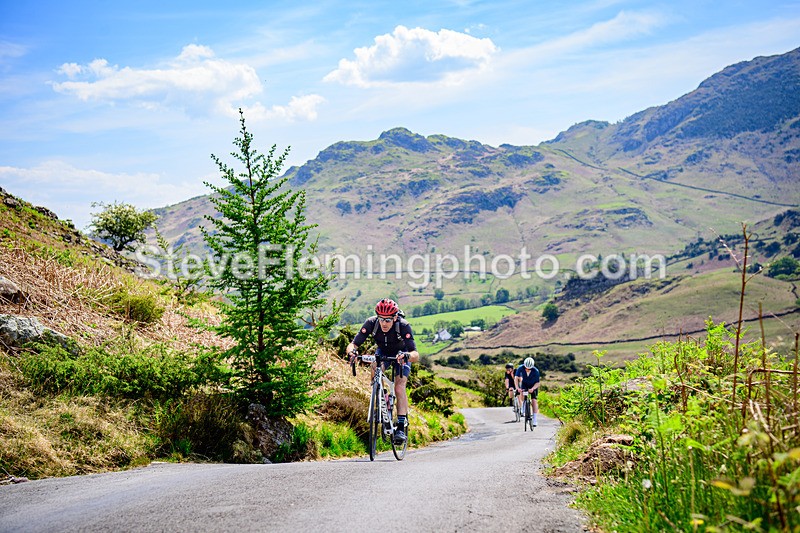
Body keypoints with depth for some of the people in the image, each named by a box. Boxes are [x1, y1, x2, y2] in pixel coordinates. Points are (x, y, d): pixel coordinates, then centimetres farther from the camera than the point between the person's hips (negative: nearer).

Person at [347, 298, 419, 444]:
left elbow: (416, 356, -41)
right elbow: (353, 344, -29)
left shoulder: (403, 326, -35)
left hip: (401, 355, -2)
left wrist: (406, 355, -63)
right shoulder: (371, 323, -29)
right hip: (383, 352, 2)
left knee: (399, 388, -19)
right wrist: (352, 351, -53)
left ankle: (401, 427, -16)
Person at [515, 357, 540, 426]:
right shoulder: (521, 368, -28)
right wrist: (517, 387, -43)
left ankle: (534, 420, -9)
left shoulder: (536, 371, -29)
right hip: (524, 384, 2)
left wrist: (532, 389, -43)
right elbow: (516, 377, -30)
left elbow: (537, 383, -24)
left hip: (533, 386, -2)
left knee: (534, 401, -12)